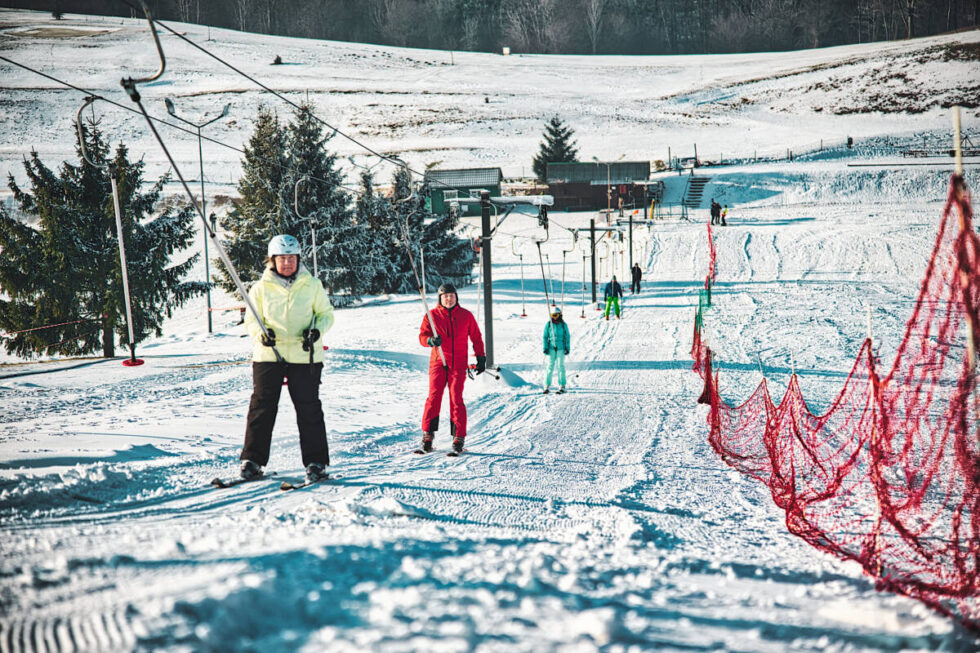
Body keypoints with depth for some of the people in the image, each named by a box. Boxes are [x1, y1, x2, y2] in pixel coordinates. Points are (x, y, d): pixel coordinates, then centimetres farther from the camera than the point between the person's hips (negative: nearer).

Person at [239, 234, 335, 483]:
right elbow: (251, 320, 8)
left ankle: (316, 462, 7)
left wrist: (317, 331, -10)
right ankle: (253, 460, 10)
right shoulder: (261, 288, 5)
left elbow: (326, 313, 10)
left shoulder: (312, 285, 5)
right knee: (261, 406, 1)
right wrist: (261, 334, -14)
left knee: (309, 409, 0)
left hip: (304, 356, 0)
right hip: (268, 354, 1)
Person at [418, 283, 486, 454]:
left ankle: (459, 437, 0)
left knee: (456, 399, -4)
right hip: (438, 362, 0)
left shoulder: (466, 316, 7)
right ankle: (428, 434, 1)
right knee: (434, 397, -7)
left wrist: (481, 358, 11)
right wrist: (431, 340, -21)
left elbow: (476, 337, 15)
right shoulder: (432, 315, 4)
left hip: (458, 364, 0)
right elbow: (423, 336, 1)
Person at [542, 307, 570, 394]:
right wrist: (545, 348, -1)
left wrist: (567, 348, 1)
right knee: (550, 366, -2)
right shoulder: (548, 325, 4)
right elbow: (545, 337, 6)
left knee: (561, 366, -2)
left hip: (561, 348, 0)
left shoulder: (563, 325, 4)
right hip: (551, 348, 0)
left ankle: (562, 386, 3)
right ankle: (547, 386, 2)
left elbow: (567, 337, 8)